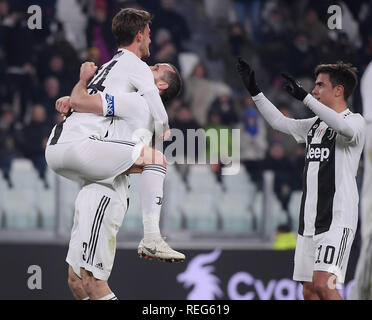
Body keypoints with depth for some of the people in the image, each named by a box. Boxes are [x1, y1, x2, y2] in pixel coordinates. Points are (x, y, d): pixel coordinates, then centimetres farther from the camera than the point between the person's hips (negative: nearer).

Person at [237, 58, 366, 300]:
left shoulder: (356, 121, -6)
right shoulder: (315, 124, 19)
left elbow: (346, 127, -29)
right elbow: (279, 121, 29)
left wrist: (304, 97, -30)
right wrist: (255, 91, 24)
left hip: (337, 219, -8)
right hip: (309, 221, 8)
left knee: (323, 284, -22)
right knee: (309, 289, 4)